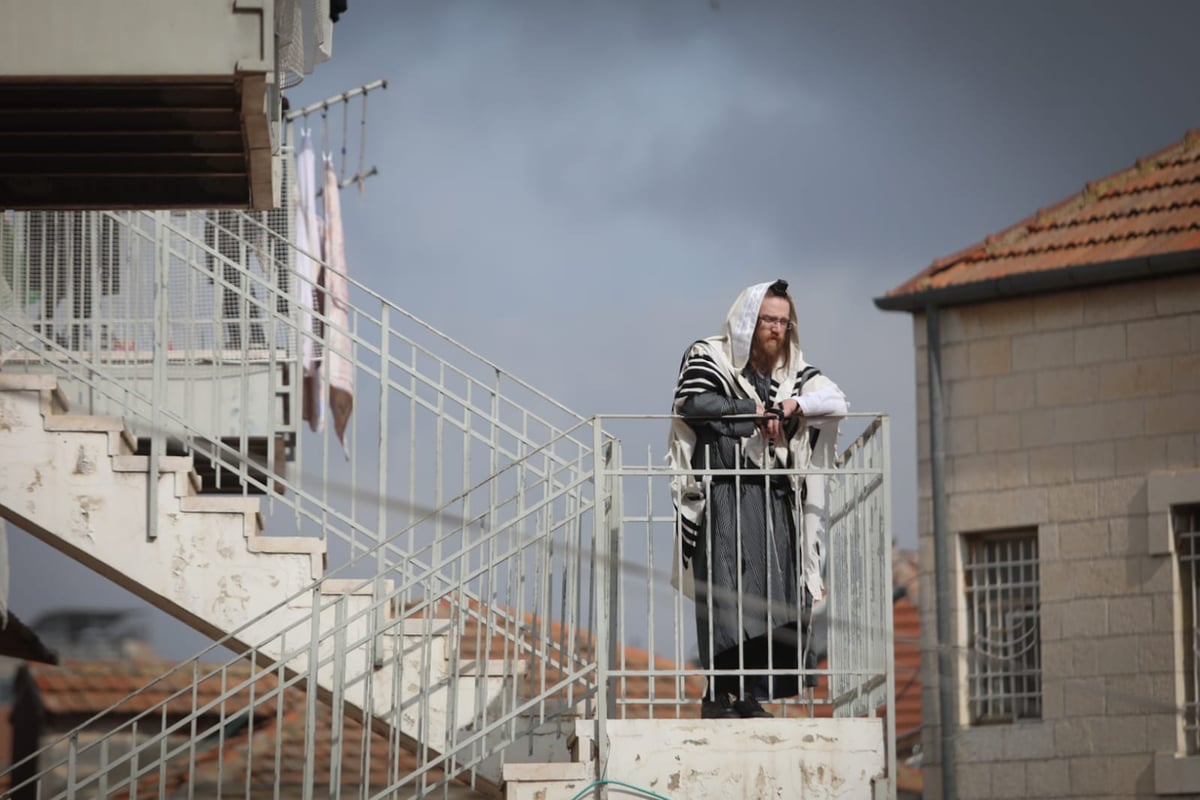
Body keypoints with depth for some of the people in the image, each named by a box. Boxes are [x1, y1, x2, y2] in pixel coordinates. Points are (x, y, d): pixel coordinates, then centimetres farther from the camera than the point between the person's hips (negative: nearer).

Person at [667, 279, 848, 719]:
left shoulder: (792, 372, 18)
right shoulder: (707, 358, 4)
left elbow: (836, 400, 7)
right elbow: (693, 403, -15)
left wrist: (795, 405, -11)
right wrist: (759, 411, -10)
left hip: (775, 499, 5)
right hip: (724, 494, -5)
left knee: (775, 596, -4)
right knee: (728, 589, -14)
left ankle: (752, 695, -2)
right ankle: (718, 694, -13)